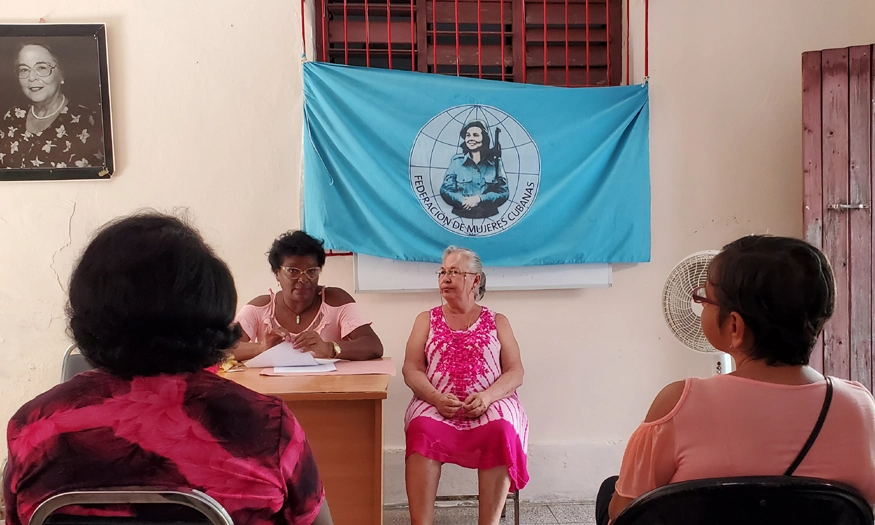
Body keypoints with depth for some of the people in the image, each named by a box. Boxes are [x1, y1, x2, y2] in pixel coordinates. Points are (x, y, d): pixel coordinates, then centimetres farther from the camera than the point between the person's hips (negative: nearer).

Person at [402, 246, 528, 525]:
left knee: (501, 431, -35)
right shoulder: (426, 320, 17)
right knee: (423, 430, -34)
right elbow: (411, 369, 6)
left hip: (490, 405, 0)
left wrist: (486, 397, -15)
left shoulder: (497, 322, 16)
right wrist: (435, 397, -16)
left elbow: (515, 373, 6)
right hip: (436, 404, 0)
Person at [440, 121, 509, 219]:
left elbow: (504, 191, 4)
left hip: (489, 217, 0)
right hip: (461, 216, 0)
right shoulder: (456, 161, 10)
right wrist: (464, 201, -13)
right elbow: (445, 189, 5)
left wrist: (479, 199, -11)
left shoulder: (495, 162, 9)